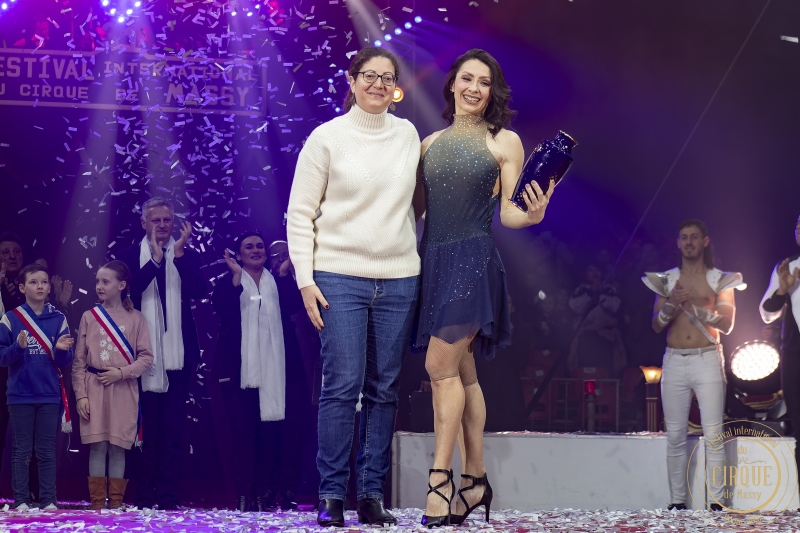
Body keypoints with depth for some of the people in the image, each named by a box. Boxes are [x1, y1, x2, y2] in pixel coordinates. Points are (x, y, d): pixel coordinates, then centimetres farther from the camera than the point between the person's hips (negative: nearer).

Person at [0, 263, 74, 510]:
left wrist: (61, 350, -17)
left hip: (49, 395, 1)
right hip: (20, 395, -1)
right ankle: (21, 501, 5)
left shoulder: (58, 319, 5)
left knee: (47, 451, 4)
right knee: (21, 451, 2)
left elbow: (66, 362, 5)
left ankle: (48, 500, 7)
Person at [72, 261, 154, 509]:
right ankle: (97, 503, 2)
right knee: (97, 446, -1)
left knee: (118, 448, 2)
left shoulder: (136, 319, 4)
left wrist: (121, 372, -14)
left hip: (123, 391, 0)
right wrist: (80, 395, -4)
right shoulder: (89, 317, 5)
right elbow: (79, 361, 4)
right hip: (94, 389, 0)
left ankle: (116, 503, 7)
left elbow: (146, 357, 1)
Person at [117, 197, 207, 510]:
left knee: (172, 428, 1)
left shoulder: (187, 256, 8)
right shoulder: (129, 256, 7)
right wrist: (154, 259, -16)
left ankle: (168, 496, 2)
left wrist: (179, 253, -12)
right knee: (145, 427, 2)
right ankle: (144, 495, 6)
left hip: (177, 353, 1)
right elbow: (127, 291, -9)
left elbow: (199, 292, -7)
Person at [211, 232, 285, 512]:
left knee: (264, 433, 1)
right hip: (238, 369, -2)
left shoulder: (276, 283, 14)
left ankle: (261, 495, 4)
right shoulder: (229, 282, 8)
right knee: (243, 432, -7)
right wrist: (236, 276, -17)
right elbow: (222, 307, -12)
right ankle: (243, 496, -7)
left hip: (269, 370, 2)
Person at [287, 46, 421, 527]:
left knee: (385, 389, 4)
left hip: (398, 279, 4)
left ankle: (373, 495, 10)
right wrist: (305, 279, -7)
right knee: (343, 386, -8)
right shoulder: (328, 138, 0)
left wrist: (423, 262, 12)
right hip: (340, 277, -4)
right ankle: (332, 496, 0)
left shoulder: (408, 135, 10)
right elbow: (300, 213, 0)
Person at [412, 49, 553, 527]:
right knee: (462, 373, 8)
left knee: (442, 366, -14)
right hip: (431, 260, 5)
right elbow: (415, 208, 16)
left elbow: (509, 211, -2)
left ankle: (440, 476, -8)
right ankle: (476, 481, 14)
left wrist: (531, 215, -21)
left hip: (472, 261, -5)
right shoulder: (430, 143, 15)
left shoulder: (504, 142, 3)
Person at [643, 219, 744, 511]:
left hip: (708, 359, -2)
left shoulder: (720, 279, 6)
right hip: (674, 361, 2)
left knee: (713, 434, -8)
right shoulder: (666, 279, 13)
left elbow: (727, 324, -2)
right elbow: (657, 325, 8)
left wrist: (694, 308, -14)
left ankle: (716, 500, -7)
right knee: (675, 435, 0)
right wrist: (672, 303, -12)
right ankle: (677, 500, 3)